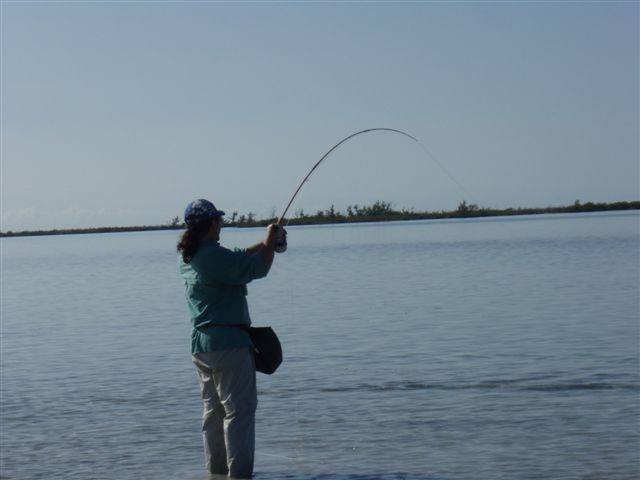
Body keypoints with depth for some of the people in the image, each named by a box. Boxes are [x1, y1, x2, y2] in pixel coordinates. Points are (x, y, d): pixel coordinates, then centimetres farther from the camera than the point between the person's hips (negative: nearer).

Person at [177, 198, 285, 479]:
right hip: (228, 342, -9)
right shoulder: (214, 256, -18)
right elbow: (257, 268, -17)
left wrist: (265, 244, 16)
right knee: (239, 408, -5)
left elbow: (236, 259, 21)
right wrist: (271, 241, 0)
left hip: (200, 344, 9)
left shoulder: (187, 257, 11)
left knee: (213, 409, 16)